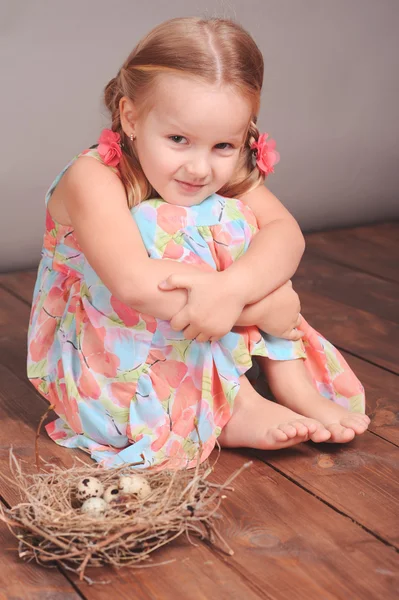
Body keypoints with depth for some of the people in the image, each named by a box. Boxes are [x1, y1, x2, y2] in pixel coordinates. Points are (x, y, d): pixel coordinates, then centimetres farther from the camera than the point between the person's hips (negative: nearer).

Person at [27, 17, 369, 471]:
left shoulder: (227, 172, -8)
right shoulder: (93, 179, -26)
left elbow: (286, 232, -25)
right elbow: (135, 284, -41)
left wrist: (232, 287, -46)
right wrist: (259, 306, -37)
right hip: (103, 363, -5)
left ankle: (294, 387, -14)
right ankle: (237, 409, -22)